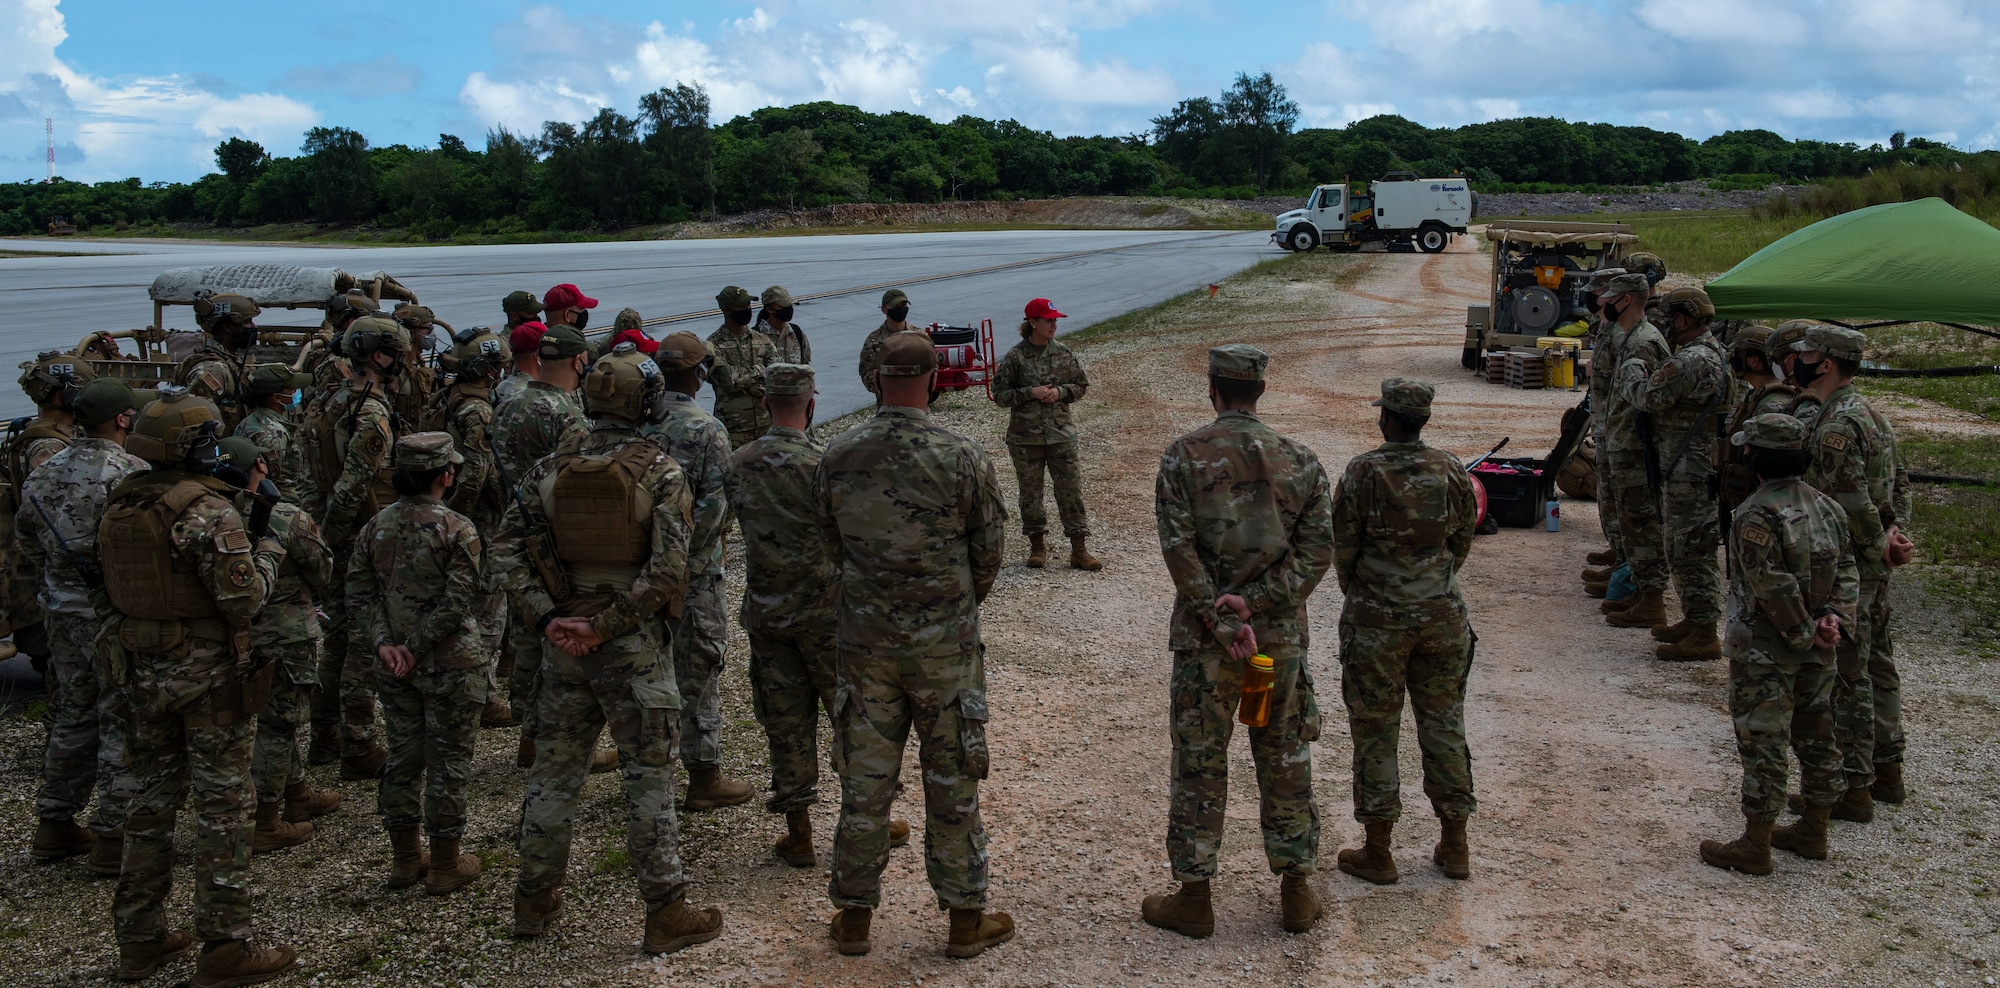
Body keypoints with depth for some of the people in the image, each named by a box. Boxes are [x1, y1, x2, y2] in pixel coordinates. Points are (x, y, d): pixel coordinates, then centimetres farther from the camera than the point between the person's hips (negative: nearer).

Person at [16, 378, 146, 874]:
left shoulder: (43, 472, 6)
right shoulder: (131, 473, -18)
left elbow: (27, 539, 15)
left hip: (62, 612, 7)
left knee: (71, 717, 19)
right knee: (122, 723, 2)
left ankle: (54, 825, 28)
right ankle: (113, 836, 7)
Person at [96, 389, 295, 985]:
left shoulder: (119, 506, 4)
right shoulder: (210, 512, -19)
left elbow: (114, 587, 13)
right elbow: (245, 599, -20)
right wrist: (268, 551, -2)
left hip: (140, 669, 7)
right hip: (209, 674, -7)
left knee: (152, 800, 17)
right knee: (222, 806, 1)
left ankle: (140, 939, 26)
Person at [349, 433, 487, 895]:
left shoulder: (375, 527, 3)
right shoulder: (456, 529, -14)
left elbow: (359, 591, 2)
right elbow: (460, 601, -20)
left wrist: (384, 644, -4)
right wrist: (415, 646, -13)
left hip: (394, 669, 5)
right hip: (449, 665, -5)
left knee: (402, 757, 16)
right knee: (447, 762, 5)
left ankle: (405, 857, 27)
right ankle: (445, 865, 14)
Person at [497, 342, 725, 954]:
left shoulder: (552, 467, 2)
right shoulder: (660, 472, -10)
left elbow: (510, 548, -2)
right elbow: (667, 571, -18)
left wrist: (548, 618, -6)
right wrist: (605, 625, -14)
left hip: (563, 640, 4)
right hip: (633, 647, -4)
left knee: (554, 770, 16)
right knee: (648, 777, 4)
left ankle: (534, 901, 28)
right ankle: (666, 913, 10)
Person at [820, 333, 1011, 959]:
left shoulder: (837, 457, -6)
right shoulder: (964, 458, -14)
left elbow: (831, 545, 7)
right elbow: (989, 552, -2)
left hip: (864, 640, 3)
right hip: (945, 645, -2)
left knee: (864, 778, 12)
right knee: (951, 779, 9)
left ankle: (854, 915, 24)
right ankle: (965, 919, 20)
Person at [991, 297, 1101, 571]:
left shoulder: (1063, 353, 3)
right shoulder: (1015, 357, -6)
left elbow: (1081, 385, 11)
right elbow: (1000, 394, -3)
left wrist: (1060, 392, -8)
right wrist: (1030, 392, -15)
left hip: (1060, 433, 2)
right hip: (1025, 436, -2)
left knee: (1071, 489, 0)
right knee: (1030, 492, 8)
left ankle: (1079, 550, 7)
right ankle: (1037, 546, 23)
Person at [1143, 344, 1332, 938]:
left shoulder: (1183, 456, -6)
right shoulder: (1301, 461, 1)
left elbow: (1179, 549, -14)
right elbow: (1318, 550, -6)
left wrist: (1220, 624, -12)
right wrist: (1253, 604, -11)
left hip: (1203, 638, -2)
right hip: (1282, 635, 2)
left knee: (1199, 766, 8)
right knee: (1286, 763, 13)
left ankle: (1194, 899, 16)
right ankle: (1297, 893, 23)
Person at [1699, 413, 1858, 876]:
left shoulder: (1757, 516, -21)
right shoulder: (1827, 507, 4)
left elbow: (1775, 589, -22)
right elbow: (1847, 571, 3)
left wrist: (1804, 632, -12)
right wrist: (1836, 617, -6)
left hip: (1763, 652, -8)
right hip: (1816, 652, 8)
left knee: (1762, 744, 0)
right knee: (1816, 735, 18)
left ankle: (1755, 846, 9)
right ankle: (1814, 831, 31)